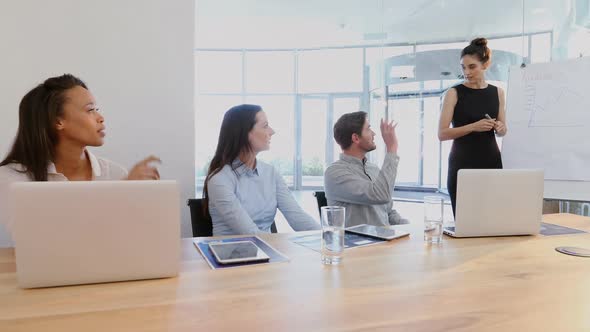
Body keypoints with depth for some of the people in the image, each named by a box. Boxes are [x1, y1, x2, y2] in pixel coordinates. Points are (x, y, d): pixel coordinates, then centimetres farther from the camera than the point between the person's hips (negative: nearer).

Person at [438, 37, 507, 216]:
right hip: (462, 163, -3)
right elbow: (442, 133, -10)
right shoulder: (454, 93, -4)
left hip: (491, 161, 4)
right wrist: (473, 126, -21)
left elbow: (503, 130, 16)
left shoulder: (497, 92, 8)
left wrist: (500, 128, -7)